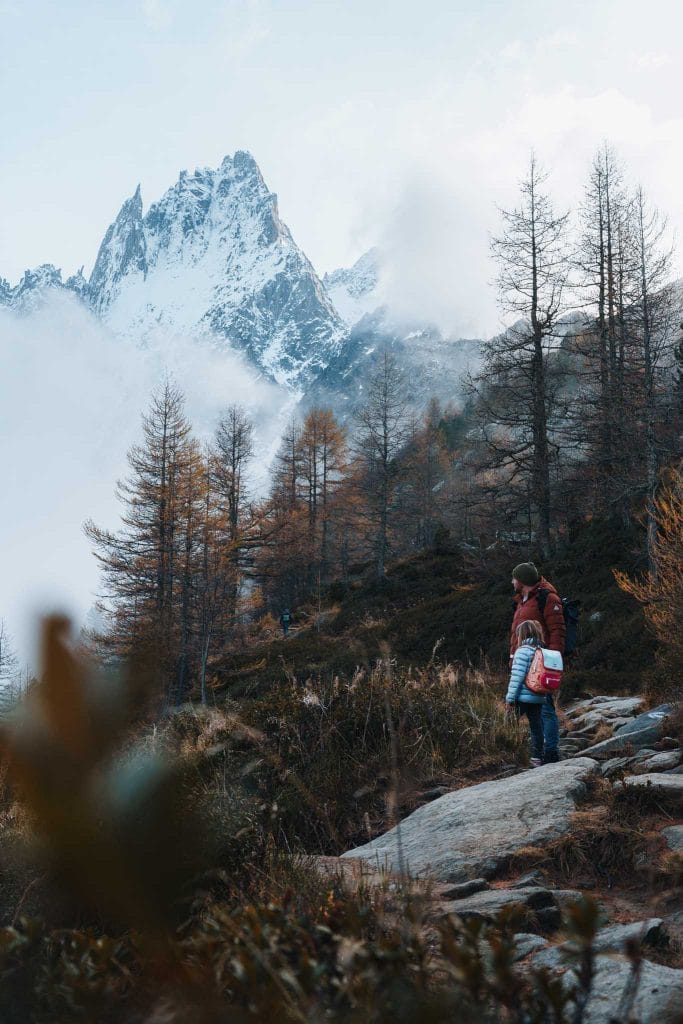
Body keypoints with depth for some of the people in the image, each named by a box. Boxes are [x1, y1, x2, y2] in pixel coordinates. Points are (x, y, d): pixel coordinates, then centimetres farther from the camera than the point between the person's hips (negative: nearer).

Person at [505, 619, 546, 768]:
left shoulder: (523, 651, -11)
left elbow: (517, 677, -15)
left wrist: (510, 698, -12)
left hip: (522, 697, -6)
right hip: (538, 698, 7)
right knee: (536, 727, 9)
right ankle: (537, 758, 10)